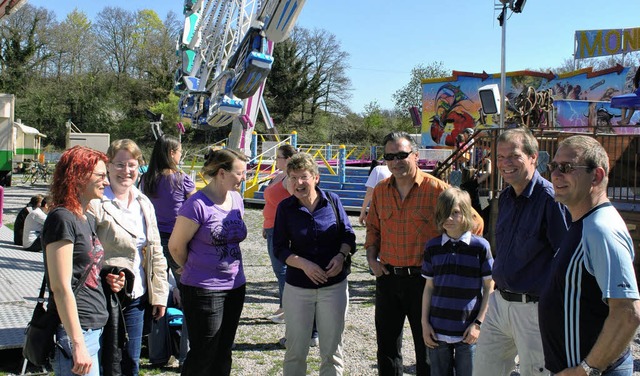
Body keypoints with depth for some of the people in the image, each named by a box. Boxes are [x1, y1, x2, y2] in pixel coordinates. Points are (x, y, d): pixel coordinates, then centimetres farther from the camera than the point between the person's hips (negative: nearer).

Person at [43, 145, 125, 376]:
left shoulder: (88, 219, 14)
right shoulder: (62, 219, -14)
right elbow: (61, 287, -18)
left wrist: (106, 280, 4)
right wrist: (78, 344, -20)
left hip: (94, 329, 9)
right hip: (74, 333, -9)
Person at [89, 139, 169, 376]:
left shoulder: (144, 203, 11)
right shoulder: (96, 203, -12)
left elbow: (156, 253, 13)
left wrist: (160, 293, 11)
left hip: (136, 296, 6)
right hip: (107, 295, -6)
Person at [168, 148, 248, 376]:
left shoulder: (236, 199, 5)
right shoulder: (197, 204, -18)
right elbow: (176, 246, -11)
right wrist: (195, 271, 5)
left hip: (235, 286, 7)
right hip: (204, 290, -7)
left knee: (223, 355, 16)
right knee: (202, 356, 4)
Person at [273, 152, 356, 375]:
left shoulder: (332, 201, -4)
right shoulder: (285, 208, -5)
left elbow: (348, 235, 4)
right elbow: (280, 249, -4)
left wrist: (341, 255, -15)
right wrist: (304, 264, -19)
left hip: (334, 285, 0)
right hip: (298, 288, 0)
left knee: (331, 350, 11)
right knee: (296, 351, 9)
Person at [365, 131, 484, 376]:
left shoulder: (437, 189, -10)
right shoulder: (380, 191, 5)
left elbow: (474, 223, -5)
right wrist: (371, 258, 6)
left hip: (424, 279, -4)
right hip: (387, 277, 4)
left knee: (426, 346, 9)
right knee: (386, 344, 14)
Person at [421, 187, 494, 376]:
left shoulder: (480, 246, -5)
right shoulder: (433, 247, 4)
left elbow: (489, 289, -2)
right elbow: (429, 288, 8)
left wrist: (478, 323, -8)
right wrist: (425, 323, 3)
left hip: (467, 332, -3)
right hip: (437, 331, 3)